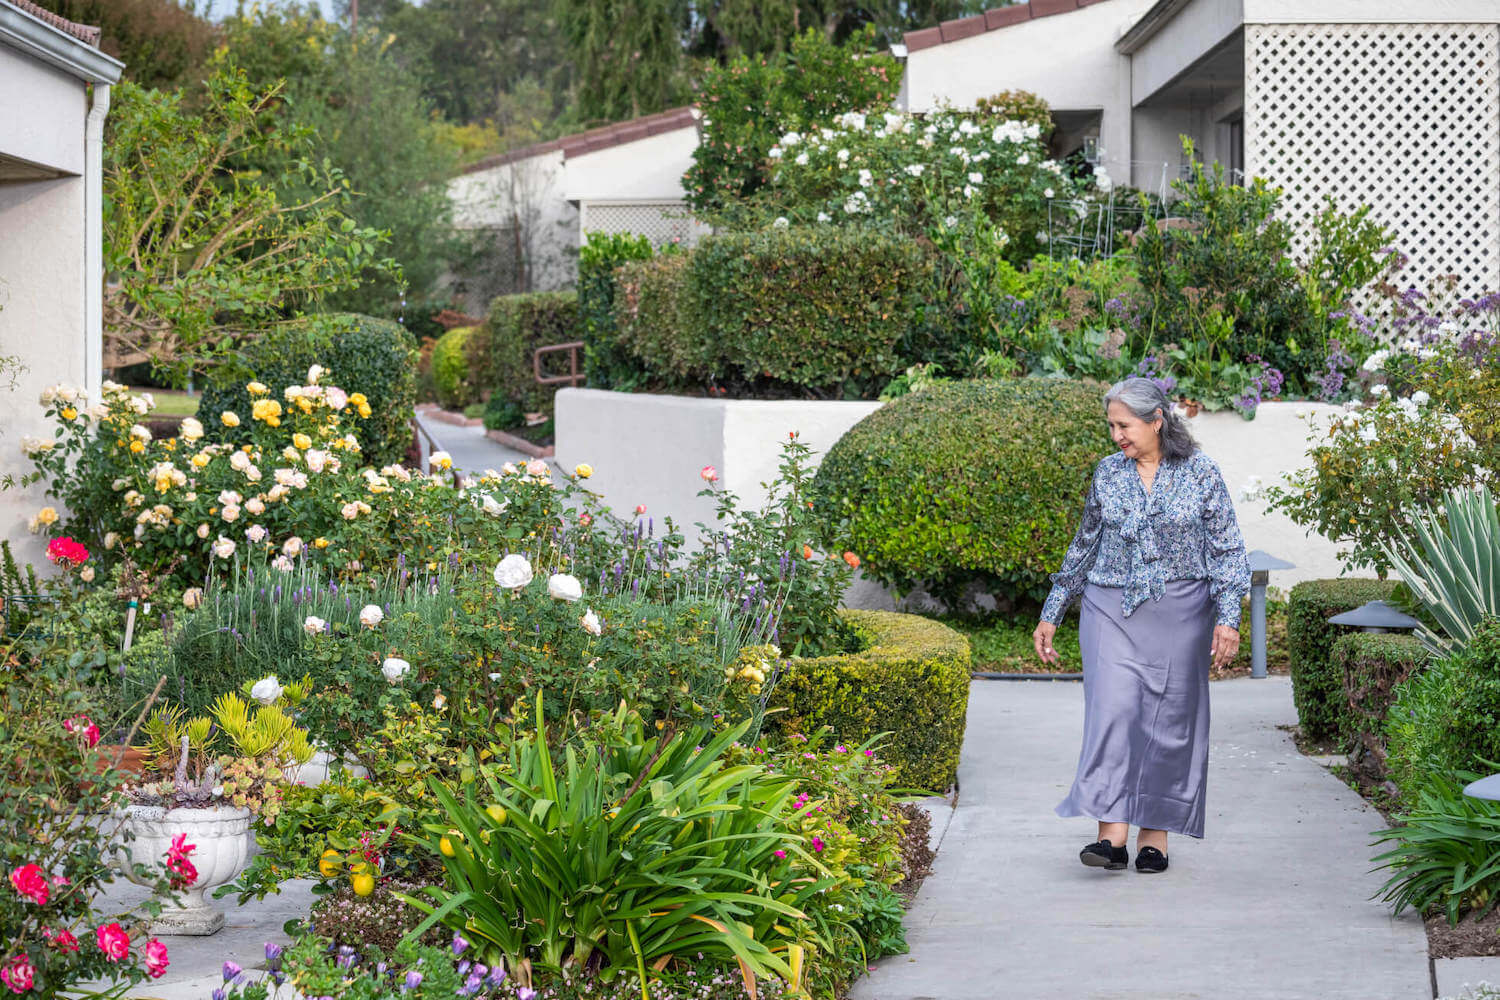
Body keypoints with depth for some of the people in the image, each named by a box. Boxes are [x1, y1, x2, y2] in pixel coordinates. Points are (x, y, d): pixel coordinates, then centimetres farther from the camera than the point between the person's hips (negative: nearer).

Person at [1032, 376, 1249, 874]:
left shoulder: (1200, 473, -1)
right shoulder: (1108, 473, 7)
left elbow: (1227, 548, -2)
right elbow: (1084, 546, 16)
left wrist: (1228, 618, -12)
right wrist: (1051, 613, 16)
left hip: (1178, 611, -2)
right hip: (1111, 610, 2)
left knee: (1168, 718, 1)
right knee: (1113, 709, -12)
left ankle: (1155, 834, 11)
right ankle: (1112, 833, -17)